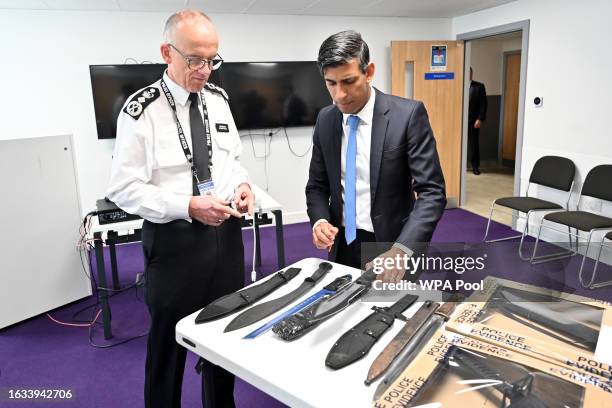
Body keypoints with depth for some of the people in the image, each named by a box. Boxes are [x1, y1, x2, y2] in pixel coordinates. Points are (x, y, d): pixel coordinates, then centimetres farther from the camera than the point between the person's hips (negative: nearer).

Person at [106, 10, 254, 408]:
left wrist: (242, 184, -7)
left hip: (226, 231, 5)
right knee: (169, 343, 13)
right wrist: (188, 206, -24)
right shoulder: (142, 111, -13)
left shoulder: (218, 99, 4)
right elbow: (125, 188, -14)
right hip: (174, 239, -5)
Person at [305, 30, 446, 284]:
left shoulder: (408, 114, -15)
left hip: (390, 246, -4)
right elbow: (317, 185, 7)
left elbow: (432, 191, -18)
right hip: (342, 245, 4)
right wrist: (319, 219, -13)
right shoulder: (325, 120, 0)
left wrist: (402, 249, -31)